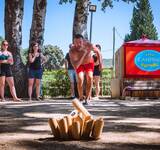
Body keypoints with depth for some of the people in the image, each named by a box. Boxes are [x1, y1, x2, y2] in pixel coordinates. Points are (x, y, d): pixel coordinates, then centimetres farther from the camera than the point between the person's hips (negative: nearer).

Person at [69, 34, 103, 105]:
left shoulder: (88, 45, -34)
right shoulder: (72, 51, -38)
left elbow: (97, 51, -11)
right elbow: (75, 66, -46)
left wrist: (100, 62, -17)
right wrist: (83, 54, -50)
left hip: (89, 62, 1)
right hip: (79, 64, -1)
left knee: (90, 78, -18)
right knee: (80, 79, -20)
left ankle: (87, 99, -11)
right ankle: (81, 98, 2)